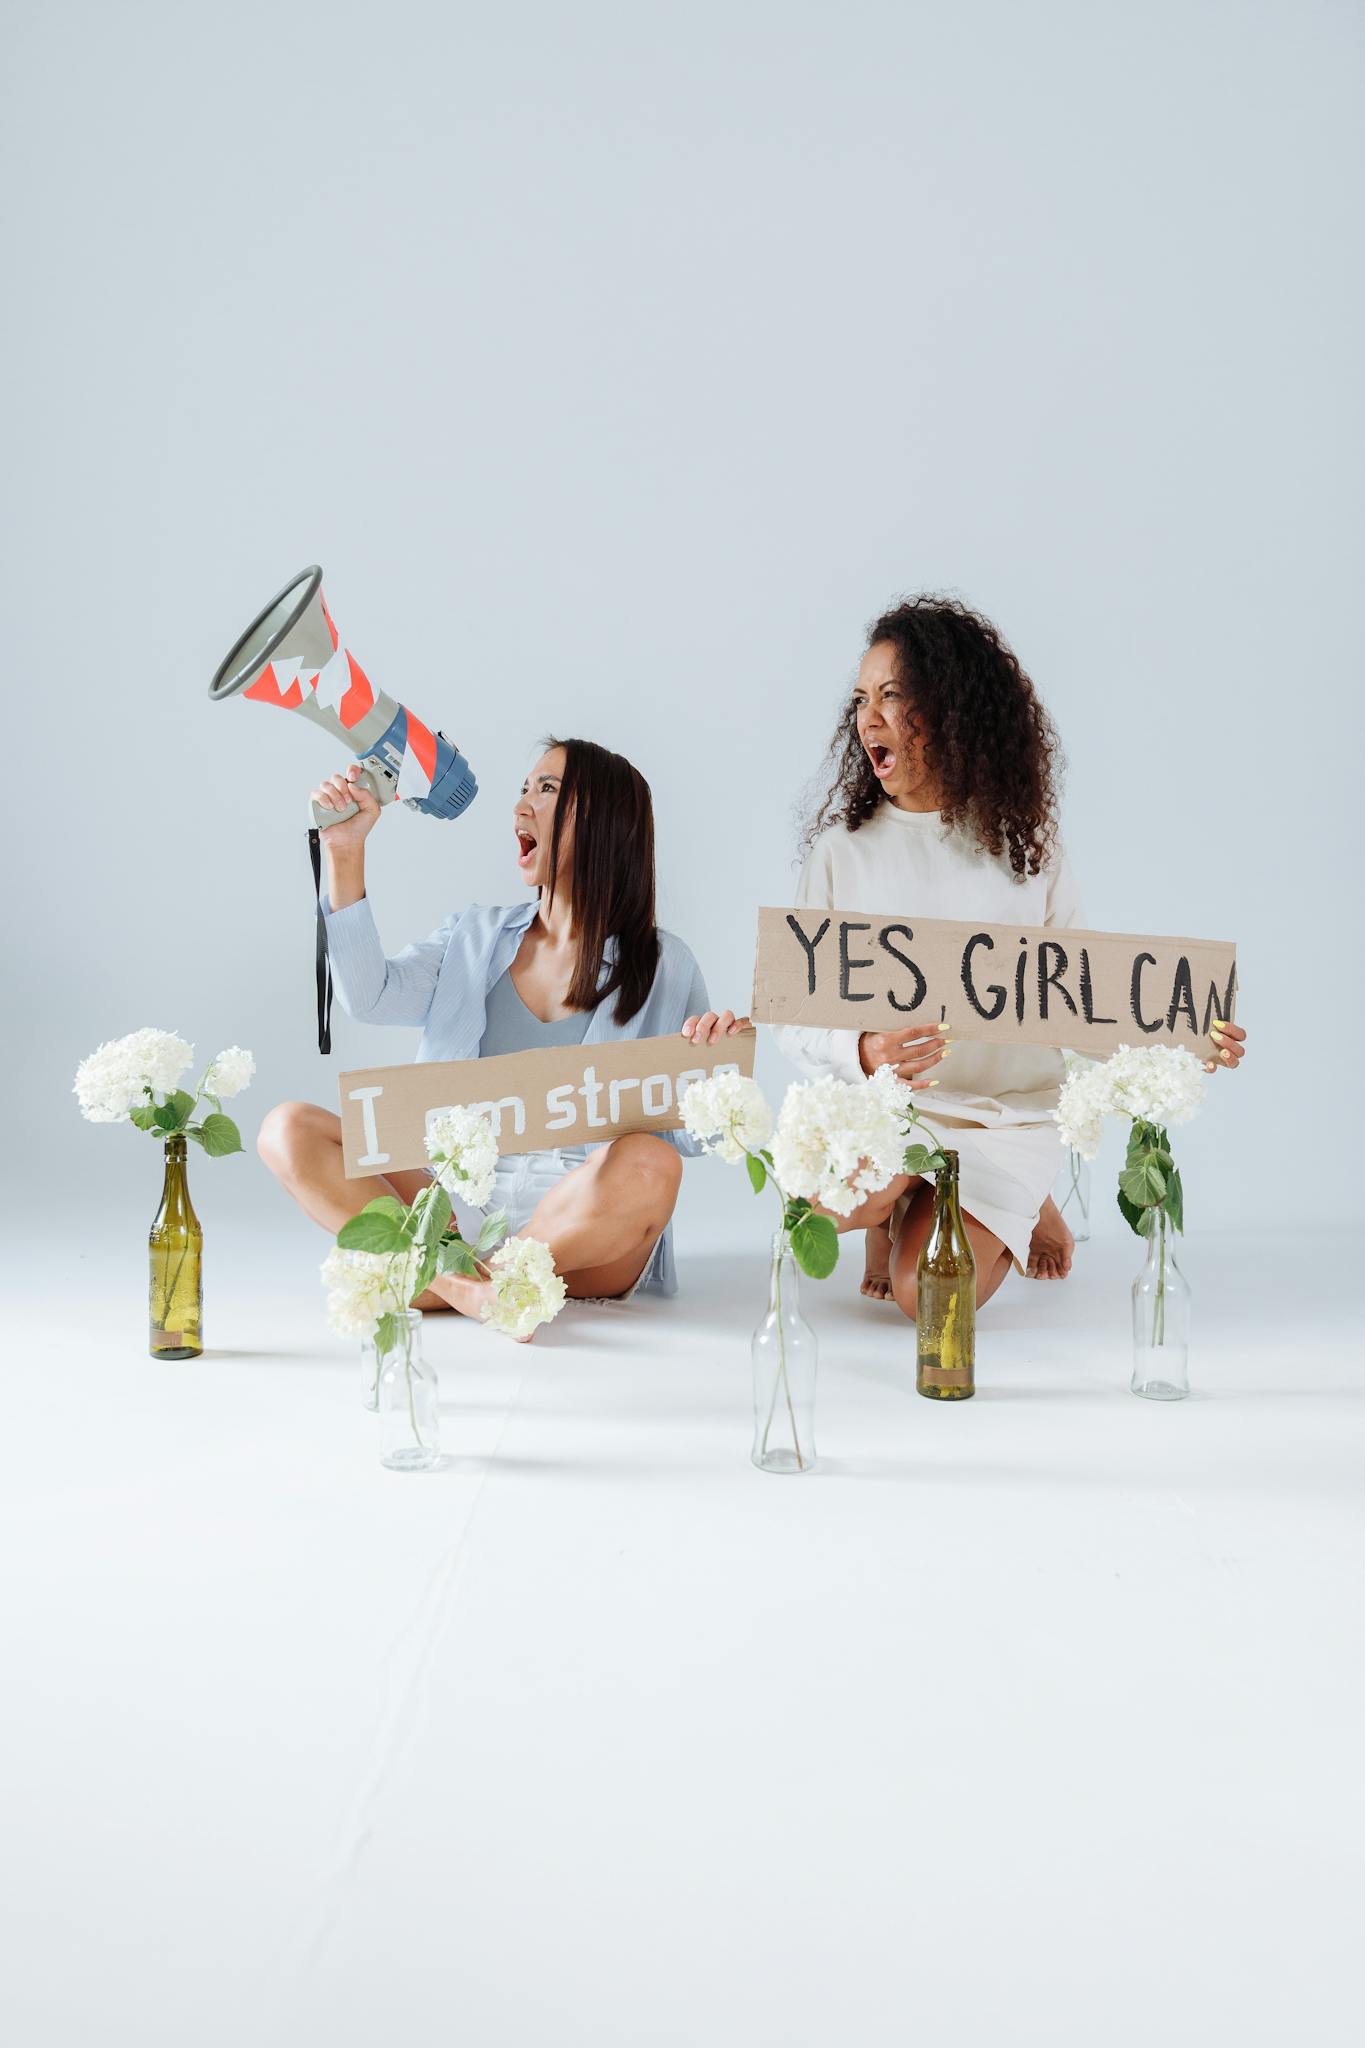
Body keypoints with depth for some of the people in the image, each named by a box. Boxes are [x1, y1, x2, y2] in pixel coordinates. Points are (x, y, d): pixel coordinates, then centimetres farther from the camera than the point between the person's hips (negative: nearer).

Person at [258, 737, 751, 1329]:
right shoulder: (475, 937, 16)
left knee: (650, 1163, -36)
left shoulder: (661, 965, 6)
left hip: (585, 1224, -3)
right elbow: (370, 998, -2)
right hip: (457, 1202, 3)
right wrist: (345, 854, -4)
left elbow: (693, 1133, 4)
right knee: (289, 1129, -15)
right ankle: (460, 1284, -32)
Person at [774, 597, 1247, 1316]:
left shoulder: (1024, 845, 3)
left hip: (1006, 1116, 0)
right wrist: (860, 1052, -25)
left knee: (927, 1291, -20)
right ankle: (889, 1210, 6)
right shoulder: (845, 847, 1)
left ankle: (1025, 1210, 16)